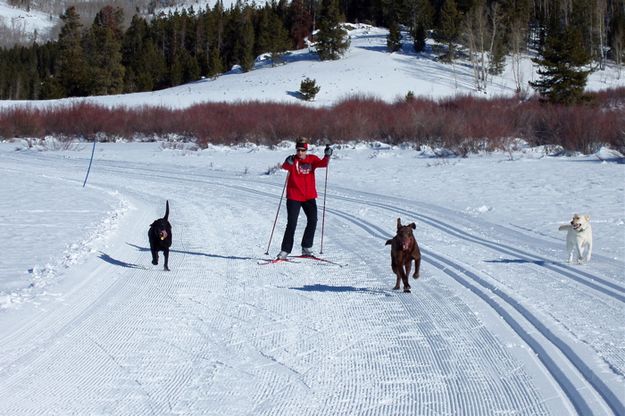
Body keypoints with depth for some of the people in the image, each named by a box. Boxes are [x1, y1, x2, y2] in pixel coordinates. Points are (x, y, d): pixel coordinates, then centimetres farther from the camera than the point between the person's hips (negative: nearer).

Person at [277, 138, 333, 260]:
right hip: (294, 197, -3)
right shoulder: (293, 160, -4)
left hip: (309, 197, 3)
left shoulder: (312, 159, 4)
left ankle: (306, 248, 15)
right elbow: (285, 167, -24)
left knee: (312, 221, 1)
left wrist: (327, 156, -31)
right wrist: (288, 163, -46)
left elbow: (322, 163, -12)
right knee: (292, 223, -7)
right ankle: (285, 250, -1)